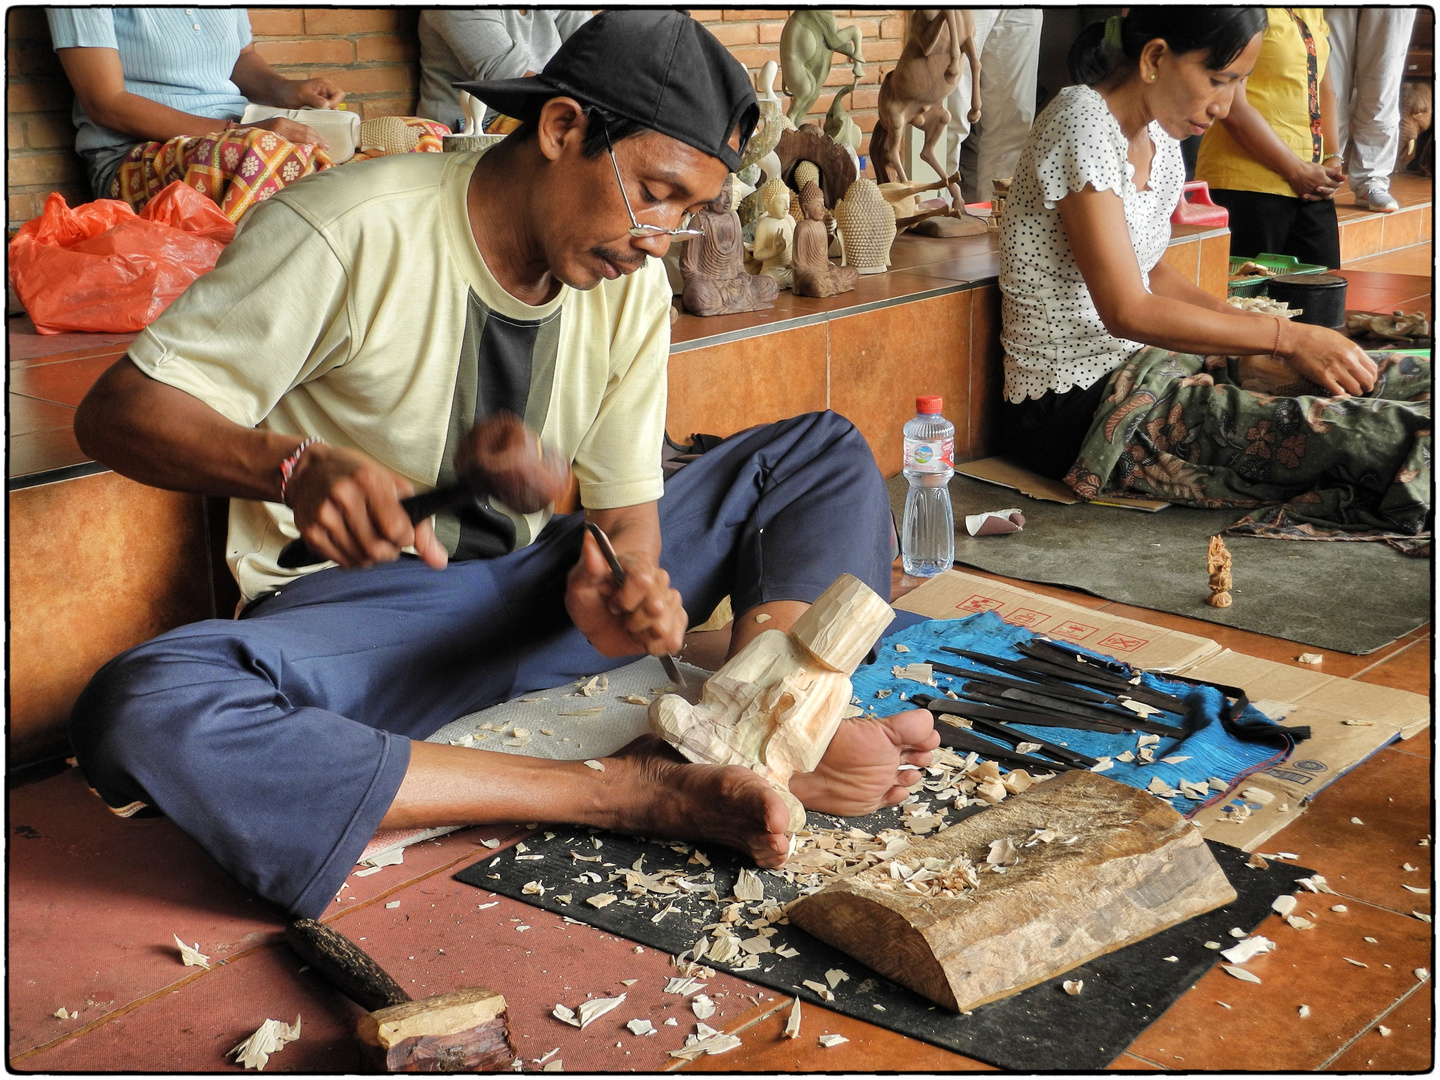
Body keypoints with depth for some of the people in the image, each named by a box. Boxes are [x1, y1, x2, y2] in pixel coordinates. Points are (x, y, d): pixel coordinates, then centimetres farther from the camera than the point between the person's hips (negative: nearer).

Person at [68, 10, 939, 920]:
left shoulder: (635, 286, 0)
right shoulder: (353, 232, -18)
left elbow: (627, 503, 2)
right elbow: (116, 411, -16)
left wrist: (623, 581, -24)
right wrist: (296, 467, -37)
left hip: (537, 586, 6)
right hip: (358, 602, -5)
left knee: (828, 452, 2)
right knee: (142, 713, -38)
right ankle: (635, 790, -37)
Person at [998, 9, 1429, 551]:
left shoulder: (1158, 139, 10)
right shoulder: (1081, 126, -18)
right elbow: (1125, 310, -23)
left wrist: (1265, 332, 1)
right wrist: (1284, 335, -20)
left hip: (1138, 365, 9)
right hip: (1074, 406, -9)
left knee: (1415, 379, -2)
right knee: (1388, 436, -22)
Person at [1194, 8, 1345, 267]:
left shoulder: (1313, 12, 15)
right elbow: (1232, 109, -19)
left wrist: (1334, 158, 7)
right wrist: (1298, 172, -13)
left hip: (1312, 187, 8)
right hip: (1248, 186, -8)